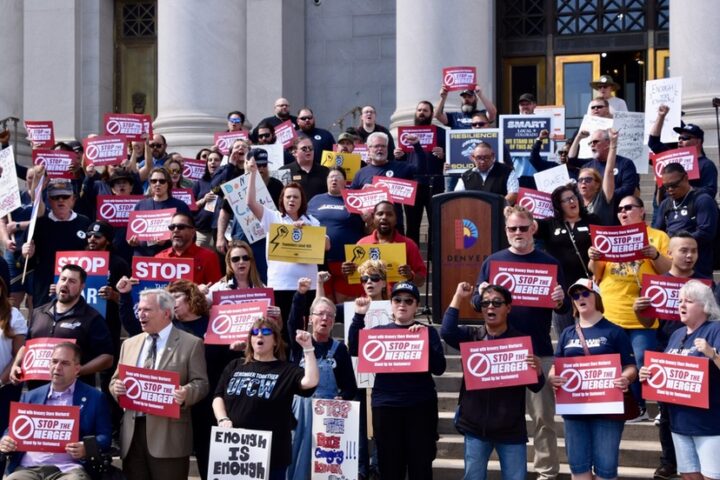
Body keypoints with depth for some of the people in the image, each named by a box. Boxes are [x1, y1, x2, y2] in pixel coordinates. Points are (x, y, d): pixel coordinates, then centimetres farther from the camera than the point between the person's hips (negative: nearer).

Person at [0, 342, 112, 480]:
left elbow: (105, 437, 5)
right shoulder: (30, 396, 22)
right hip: (29, 467, 3)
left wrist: (86, 449, -16)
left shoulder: (94, 398, 11)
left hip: (68, 468, -3)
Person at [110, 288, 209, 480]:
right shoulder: (129, 344, 17)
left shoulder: (191, 344, 1)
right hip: (132, 433, 5)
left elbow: (201, 383, -4)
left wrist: (187, 393, -25)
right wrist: (116, 387, -5)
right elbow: (116, 379, 18)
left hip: (168, 434, -5)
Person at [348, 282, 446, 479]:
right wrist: (359, 316, -12)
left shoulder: (428, 331, 6)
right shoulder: (379, 331, 11)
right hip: (385, 405, 1)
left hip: (420, 406, -1)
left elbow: (439, 368, -5)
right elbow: (354, 350, -5)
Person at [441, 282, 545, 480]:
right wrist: (458, 298, -10)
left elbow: (535, 387, 0)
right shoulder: (471, 336, 4)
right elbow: (447, 332, -18)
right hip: (475, 425, 1)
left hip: (511, 428, -1)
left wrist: (537, 371, -22)